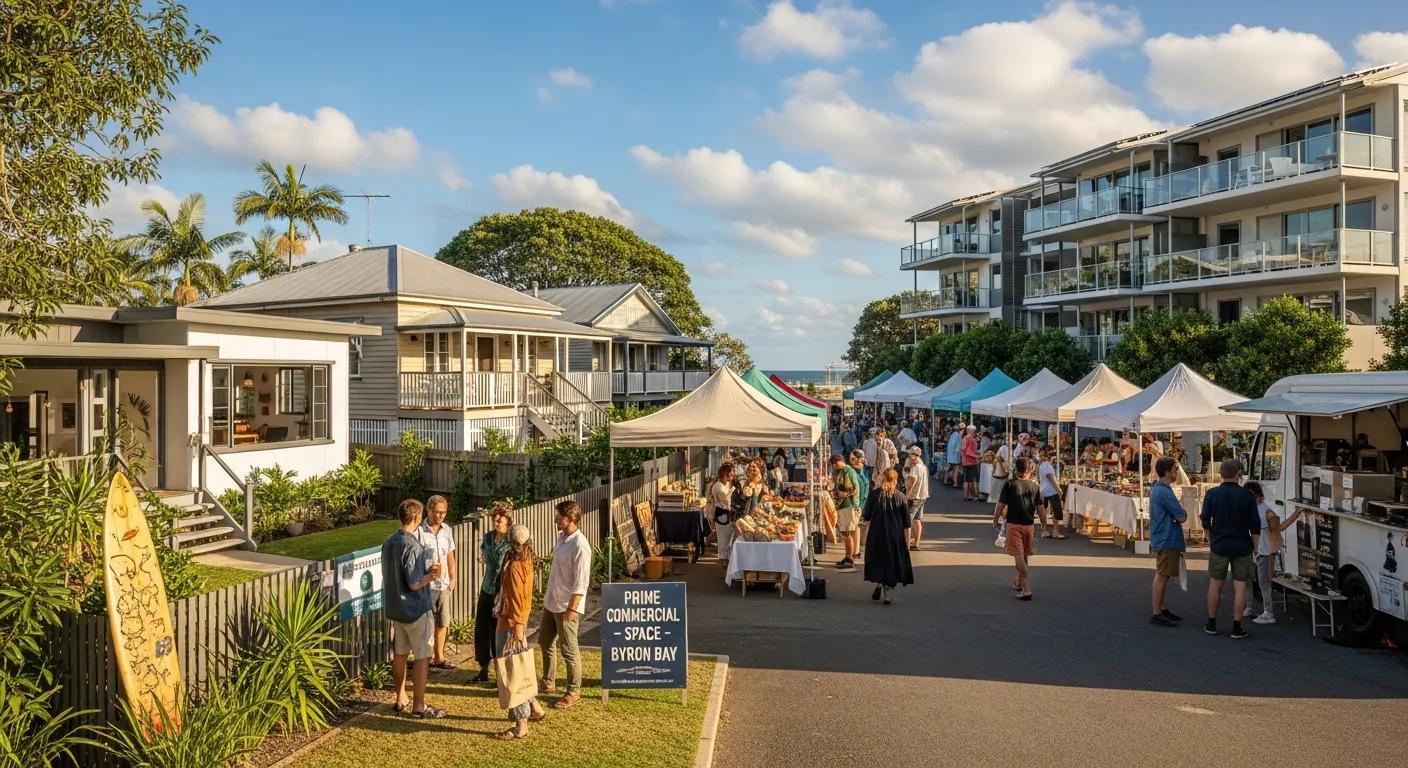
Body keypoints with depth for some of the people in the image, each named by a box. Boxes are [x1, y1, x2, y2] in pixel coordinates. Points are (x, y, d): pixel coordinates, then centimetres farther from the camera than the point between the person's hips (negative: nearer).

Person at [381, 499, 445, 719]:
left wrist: (426, 569, 11)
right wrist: (431, 575, -5)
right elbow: (414, 584, -24)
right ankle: (418, 706, 5)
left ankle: (401, 699, 30)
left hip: (394, 607, 8)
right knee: (423, 656, 1)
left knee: (400, 653, 18)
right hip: (416, 610, -8)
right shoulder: (412, 546, -23)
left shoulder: (388, 542, 4)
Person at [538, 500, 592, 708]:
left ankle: (574, 692, 15)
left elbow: (582, 581, -22)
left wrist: (572, 607, -22)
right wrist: (547, 589, 21)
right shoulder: (561, 537, 6)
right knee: (545, 642, 20)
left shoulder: (580, 545, -22)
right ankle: (548, 683, 36)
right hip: (551, 601, 10)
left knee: (569, 649, 2)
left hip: (567, 605, -10)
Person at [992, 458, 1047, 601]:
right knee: (1024, 556, 20)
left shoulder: (1009, 484, -6)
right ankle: (1018, 583, 39)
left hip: (1014, 524, -4)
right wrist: (1044, 526, 15)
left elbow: (1001, 505, -7)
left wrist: (995, 521, 7)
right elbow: (1040, 508, 4)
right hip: (1029, 525, 4)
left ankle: (1026, 590, -15)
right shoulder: (1035, 487, 3)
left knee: (1019, 556, -5)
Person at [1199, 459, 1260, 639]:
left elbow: (1205, 522, -1)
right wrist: (1254, 543, 15)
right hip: (1242, 547, -1)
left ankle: (1211, 624, 18)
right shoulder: (1247, 496, -9)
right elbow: (1255, 526, -4)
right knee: (1240, 587, 4)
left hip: (1219, 546, 1)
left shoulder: (1211, 495, -6)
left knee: (1215, 585, 12)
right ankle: (1237, 628, 6)